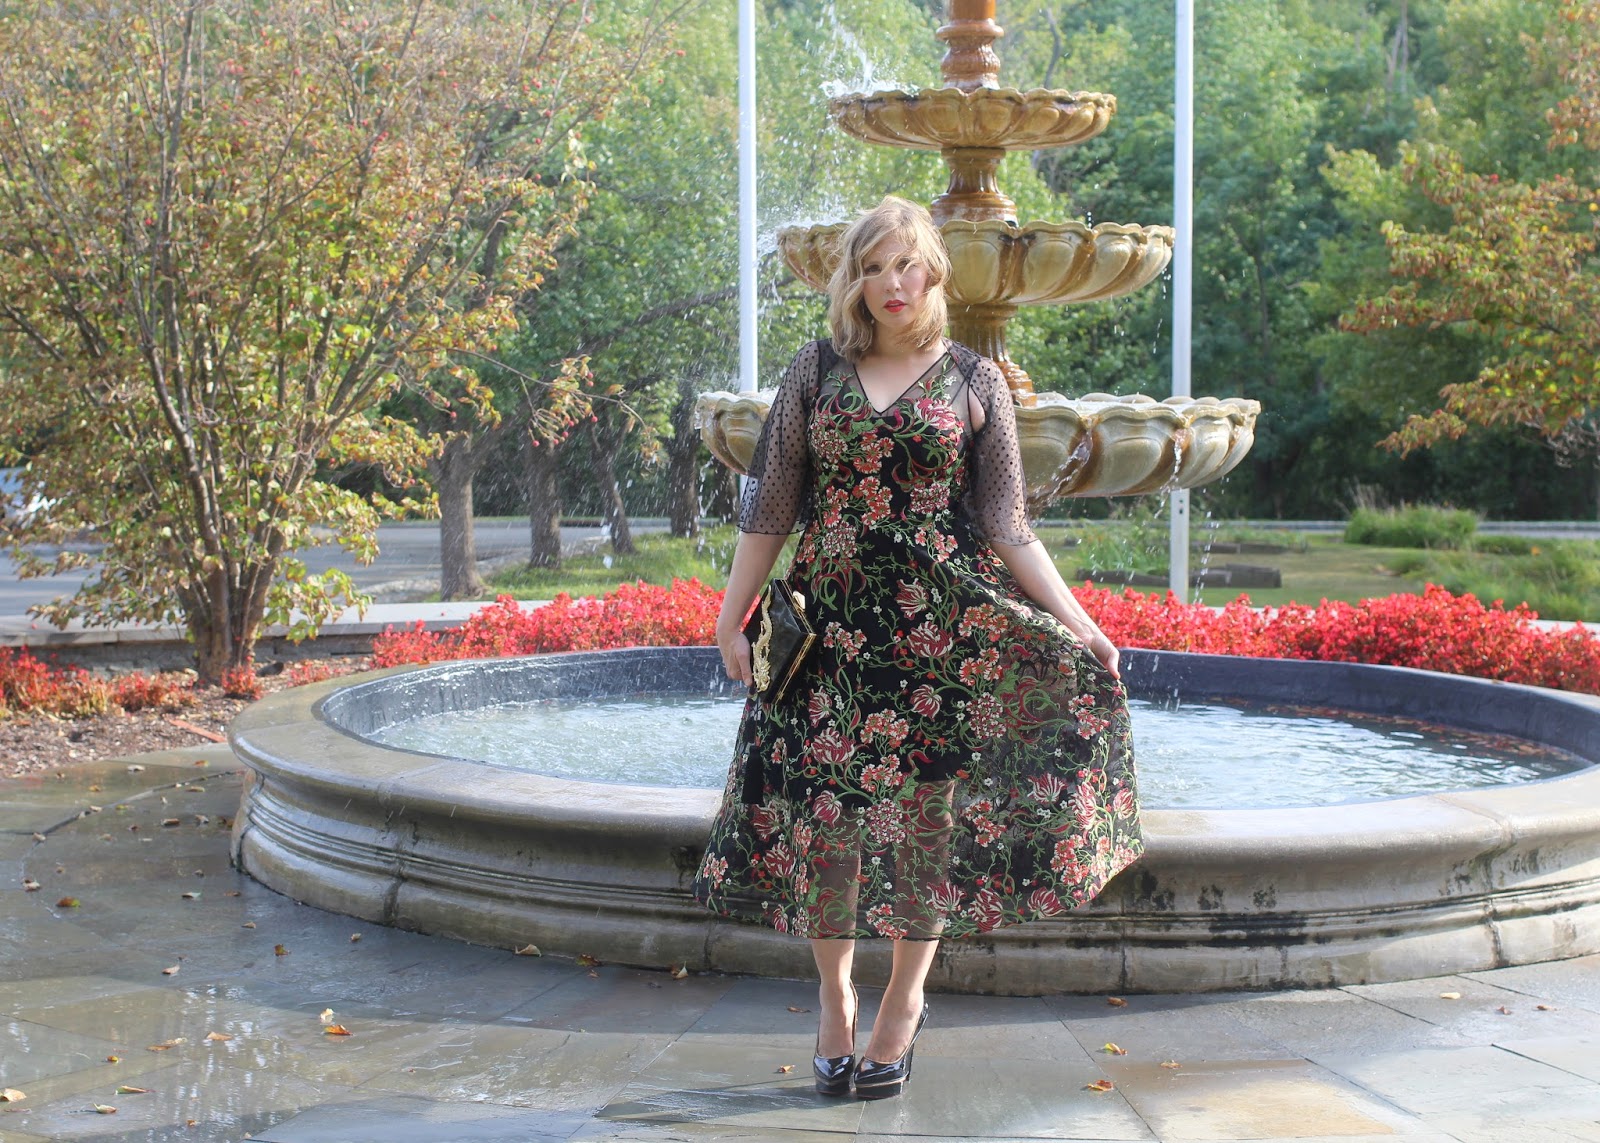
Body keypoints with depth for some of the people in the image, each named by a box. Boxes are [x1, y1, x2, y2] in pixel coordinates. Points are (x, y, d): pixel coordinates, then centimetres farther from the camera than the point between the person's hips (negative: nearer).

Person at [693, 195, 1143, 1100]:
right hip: (831, 620, 1)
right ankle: (836, 1000, 18)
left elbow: (1007, 527, 2)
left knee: (926, 810, 2)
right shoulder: (818, 372, 6)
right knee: (824, 806, 0)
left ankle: (904, 1005, 19)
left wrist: (1076, 622, -6)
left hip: (941, 622, -1)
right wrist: (733, 616, 5)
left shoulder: (976, 381, 3)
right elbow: (771, 507, 8)